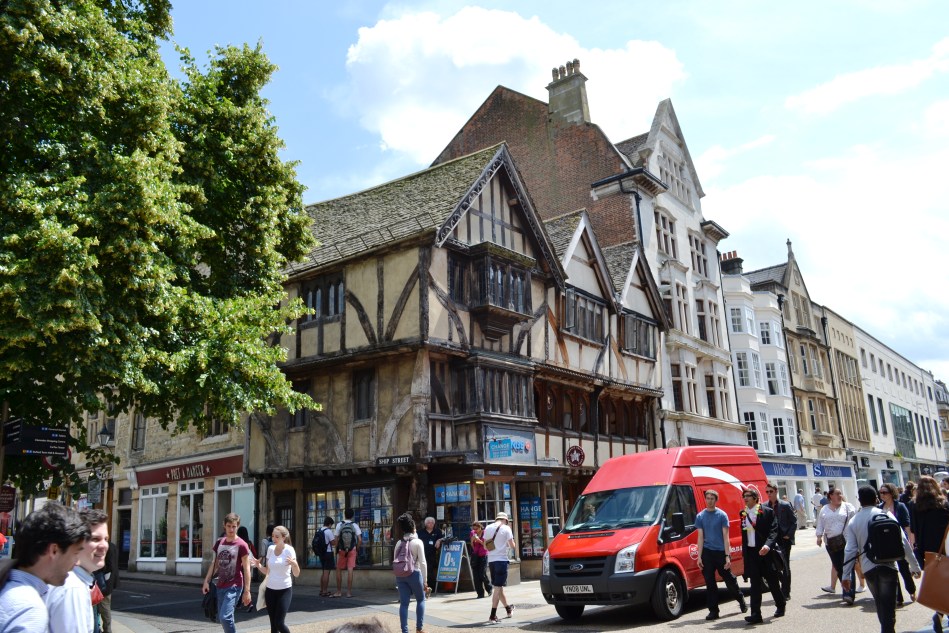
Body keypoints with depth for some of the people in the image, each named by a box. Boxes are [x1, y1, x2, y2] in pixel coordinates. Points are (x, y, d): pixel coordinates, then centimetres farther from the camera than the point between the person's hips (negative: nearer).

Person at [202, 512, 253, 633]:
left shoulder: (242, 545, -11)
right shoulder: (219, 542, 7)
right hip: (220, 586, 7)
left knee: (225, 617, -18)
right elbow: (215, 563, 16)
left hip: (234, 587, -6)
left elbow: (246, 568, -11)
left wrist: (247, 591, -14)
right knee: (221, 618, 11)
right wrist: (206, 581, 9)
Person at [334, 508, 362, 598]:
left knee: (339, 570, 12)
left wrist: (336, 550, 8)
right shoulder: (355, 525, -3)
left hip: (341, 550, 0)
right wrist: (357, 548, 6)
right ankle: (349, 592, 3)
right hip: (352, 550, 0)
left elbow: (336, 539, -3)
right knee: (350, 570, 2)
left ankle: (339, 591, 14)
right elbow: (360, 539, -9)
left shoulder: (340, 525, -3)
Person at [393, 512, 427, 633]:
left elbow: (395, 561, 8)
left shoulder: (399, 543, 7)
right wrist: (425, 581, -3)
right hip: (414, 573, -4)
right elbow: (423, 563, -8)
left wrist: (399, 574, 16)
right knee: (421, 599, 16)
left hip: (400, 575, 4)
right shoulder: (418, 542, -6)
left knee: (404, 603, 5)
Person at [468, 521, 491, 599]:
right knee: (476, 575, -2)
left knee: (483, 574, -9)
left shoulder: (485, 533, -7)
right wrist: (473, 540, -11)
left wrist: (479, 540, -20)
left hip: (483, 555, -4)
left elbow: (486, 545, -8)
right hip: (475, 555, 4)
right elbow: (472, 546, 9)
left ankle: (489, 588, 17)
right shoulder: (473, 533, 5)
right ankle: (480, 593, 4)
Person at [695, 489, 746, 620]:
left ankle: (741, 601, 35)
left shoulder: (722, 515, -1)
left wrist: (727, 556, -10)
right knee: (710, 583, 3)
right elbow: (700, 537, 5)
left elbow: (725, 537, -3)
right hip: (707, 552, 2)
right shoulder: (700, 516, 6)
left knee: (730, 580, 9)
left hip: (721, 552, -2)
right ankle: (713, 611, 11)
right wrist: (699, 556, -2)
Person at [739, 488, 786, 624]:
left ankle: (781, 605, 36)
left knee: (773, 581, 11)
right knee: (755, 584, 1)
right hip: (751, 552, 3)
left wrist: (768, 545, -27)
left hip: (765, 552, -3)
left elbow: (773, 531, -12)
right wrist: (744, 552, 11)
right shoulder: (743, 514, 7)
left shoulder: (767, 511, -6)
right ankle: (756, 615, 0)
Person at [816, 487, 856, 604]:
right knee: (838, 567, 6)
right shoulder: (824, 510, 14)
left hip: (846, 541, -4)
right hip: (831, 542, 4)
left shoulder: (848, 507, 3)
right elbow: (820, 524, 17)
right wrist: (819, 536, 5)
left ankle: (849, 594, -11)